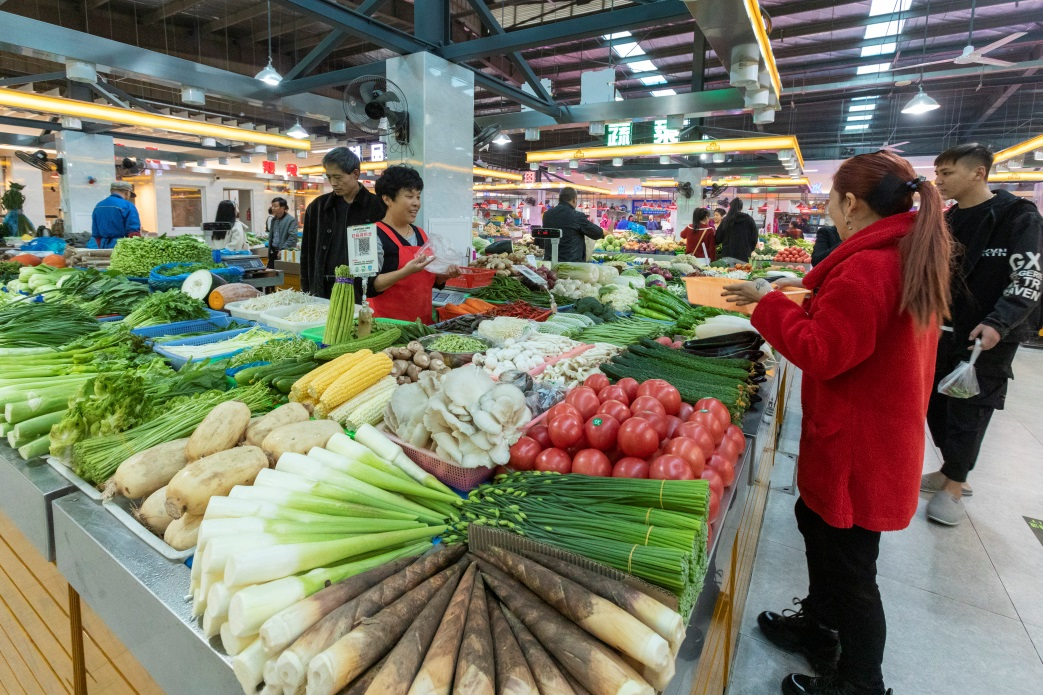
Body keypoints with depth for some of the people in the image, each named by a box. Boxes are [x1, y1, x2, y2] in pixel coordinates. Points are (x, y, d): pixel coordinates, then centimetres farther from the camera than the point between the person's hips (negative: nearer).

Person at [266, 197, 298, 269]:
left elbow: (293, 237, -17)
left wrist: (283, 250, -20)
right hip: (273, 252, 7)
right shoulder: (273, 220, 16)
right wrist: (270, 251, 15)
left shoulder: (291, 220, -9)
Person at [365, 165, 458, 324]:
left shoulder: (421, 234, 11)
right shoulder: (376, 235, -10)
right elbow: (369, 286, -17)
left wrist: (445, 275, 0)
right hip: (388, 322, -6)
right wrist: (406, 271, -28)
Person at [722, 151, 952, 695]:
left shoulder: (865, 268, -26)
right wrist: (807, 294, 10)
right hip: (885, 435, 10)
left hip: (855, 446, -10)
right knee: (816, 520, 26)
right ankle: (819, 625, 46)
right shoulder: (912, 257, 7)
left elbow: (822, 354, -24)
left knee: (849, 566, 7)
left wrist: (769, 302, -15)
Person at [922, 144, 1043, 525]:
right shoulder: (947, 220, 10)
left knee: (968, 410, 1)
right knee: (937, 402, 12)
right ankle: (951, 472, 29)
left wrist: (998, 324, -28)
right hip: (944, 331, 7)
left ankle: (953, 487, 15)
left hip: (988, 336, -7)